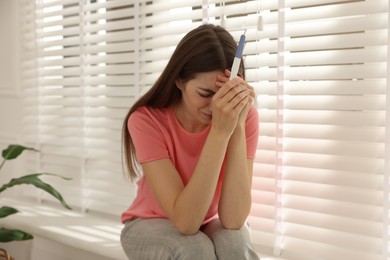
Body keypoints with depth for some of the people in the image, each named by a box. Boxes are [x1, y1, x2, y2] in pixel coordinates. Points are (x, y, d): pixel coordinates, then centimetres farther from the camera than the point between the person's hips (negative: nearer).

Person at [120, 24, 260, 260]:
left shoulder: (246, 117, -21)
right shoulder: (147, 120, -25)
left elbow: (233, 220, -29)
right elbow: (185, 221, -33)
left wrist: (237, 128, -37)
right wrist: (219, 132, -41)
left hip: (211, 225, 1)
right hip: (152, 226, -1)